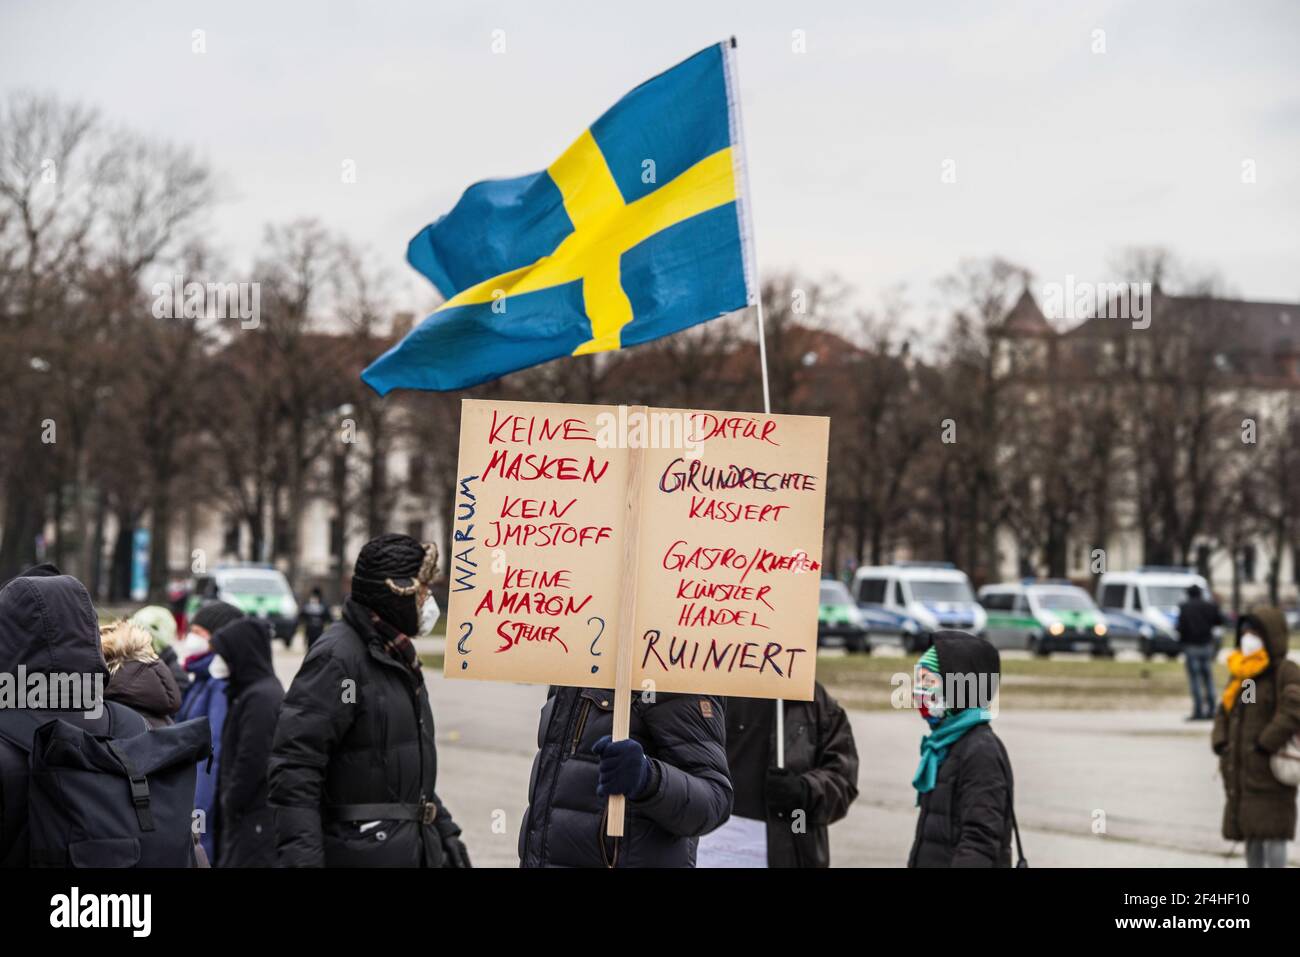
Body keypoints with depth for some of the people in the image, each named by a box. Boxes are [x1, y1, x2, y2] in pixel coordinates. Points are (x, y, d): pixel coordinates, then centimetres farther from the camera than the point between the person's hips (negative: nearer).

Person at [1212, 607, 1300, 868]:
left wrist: (1265, 745, -21)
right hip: (1242, 773, 8)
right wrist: (1221, 744, 3)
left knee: (1272, 834, -10)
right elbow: (1224, 712, 20)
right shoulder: (1240, 673, 16)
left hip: (1270, 772, -8)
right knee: (1252, 836, 11)